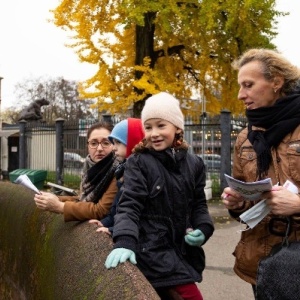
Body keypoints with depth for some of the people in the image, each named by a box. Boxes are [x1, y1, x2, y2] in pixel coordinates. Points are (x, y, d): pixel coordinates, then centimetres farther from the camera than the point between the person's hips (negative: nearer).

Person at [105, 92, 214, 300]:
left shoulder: (194, 163, 6)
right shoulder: (139, 163, -7)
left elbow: (199, 205, 13)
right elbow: (129, 205, -14)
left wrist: (203, 229, -5)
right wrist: (125, 241, -29)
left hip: (184, 251, 5)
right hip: (153, 251, -5)